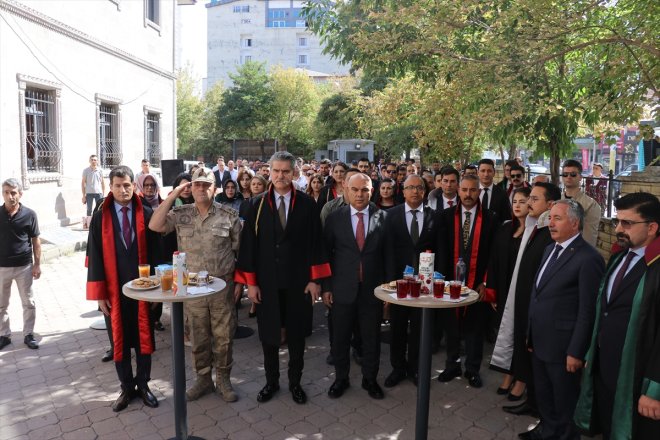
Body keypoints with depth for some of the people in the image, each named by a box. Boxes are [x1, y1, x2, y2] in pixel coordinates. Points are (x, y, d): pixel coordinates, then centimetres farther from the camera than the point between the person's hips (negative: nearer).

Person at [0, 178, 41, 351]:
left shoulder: (29, 214, -6)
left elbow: (35, 241, 0)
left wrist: (37, 264, -2)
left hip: (24, 266, -1)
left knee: (29, 303, 7)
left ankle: (28, 334, 20)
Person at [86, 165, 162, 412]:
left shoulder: (146, 214, -3)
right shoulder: (101, 217, -2)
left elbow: (155, 251, 0)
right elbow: (95, 256, -2)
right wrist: (99, 293, -5)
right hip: (114, 288, 0)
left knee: (144, 337, 10)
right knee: (119, 340, 11)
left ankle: (143, 384, 26)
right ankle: (127, 388, 26)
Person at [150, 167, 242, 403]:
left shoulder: (229, 215, -4)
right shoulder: (181, 214, 2)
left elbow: (241, 251, -1)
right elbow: (155, 225, -14)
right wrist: (173, 195, -12)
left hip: (223, 287, -1)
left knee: (224, 337, 9)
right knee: (199, 337, 15)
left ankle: (223, 379, 28)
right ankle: (203, 379, 33)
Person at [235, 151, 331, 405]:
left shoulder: (307, 204, -3)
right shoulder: (256, 205, -2)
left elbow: (315, 243, -2)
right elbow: (248, 245, -2)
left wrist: (315, 279, -6)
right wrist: (250, 282, -5)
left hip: (298, 281, 0)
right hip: (267, 281, 1)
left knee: (297, 334, 13)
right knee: (268, 335, 13)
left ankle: (295, 382, 32)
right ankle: (271, 381, 33)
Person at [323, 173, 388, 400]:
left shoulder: (383, 217, -2)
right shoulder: (335, 218, -2)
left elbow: (389, 255, 1)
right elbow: (326, 253, 1)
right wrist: (326, 287, -2)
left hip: (373, 289, 0)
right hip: (343, 289, 0)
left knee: (371, 338, 13)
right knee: (340, 338, 13)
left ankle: (370, 379, 33)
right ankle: (341, 378, 33)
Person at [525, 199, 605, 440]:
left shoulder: (588, 258, -19)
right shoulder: (550, 249, 8)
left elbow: (587, 311, -19)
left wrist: (576, 352, -16)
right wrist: (531, 334, 14)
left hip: (562, 346, -8)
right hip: (539, 342, 8)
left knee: (564, 400, 14)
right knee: (543, 394, 23)